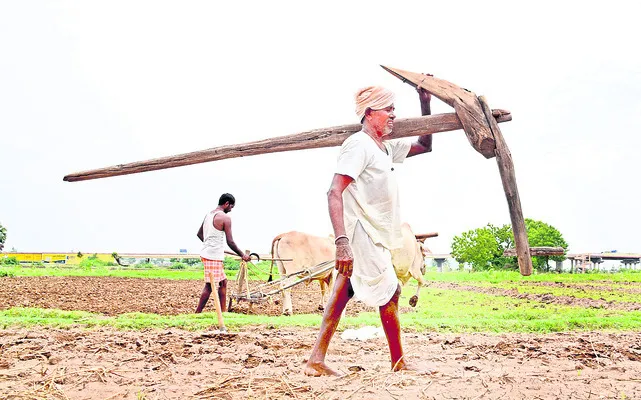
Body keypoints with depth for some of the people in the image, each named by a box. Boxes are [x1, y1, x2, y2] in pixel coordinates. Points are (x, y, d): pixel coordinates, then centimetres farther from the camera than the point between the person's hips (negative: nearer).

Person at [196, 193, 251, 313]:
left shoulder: (209, 214, 13)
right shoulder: (225, 218, -13)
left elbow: (200, 234, 22)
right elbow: (230, 242, -14)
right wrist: (242, 255, -4)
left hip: (206, 253, 9)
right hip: (213, 257, -9)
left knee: (223, 282, 16)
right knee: (209, 286, -4)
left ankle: (223, 311, 19)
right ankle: (197, 314, -2)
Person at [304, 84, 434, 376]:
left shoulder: (386, 148, 16)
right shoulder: (359, 144, -13)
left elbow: (424, 146, 31)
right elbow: (335, 193, -23)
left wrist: (425, 105, 19)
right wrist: (342, 241, -35)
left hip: (371, 237, 10)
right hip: (361, 236, -10)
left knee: (344, 293, 7)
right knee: (390, 291, -1)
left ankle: (316, 361, 9)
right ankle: (399, 363, 13)